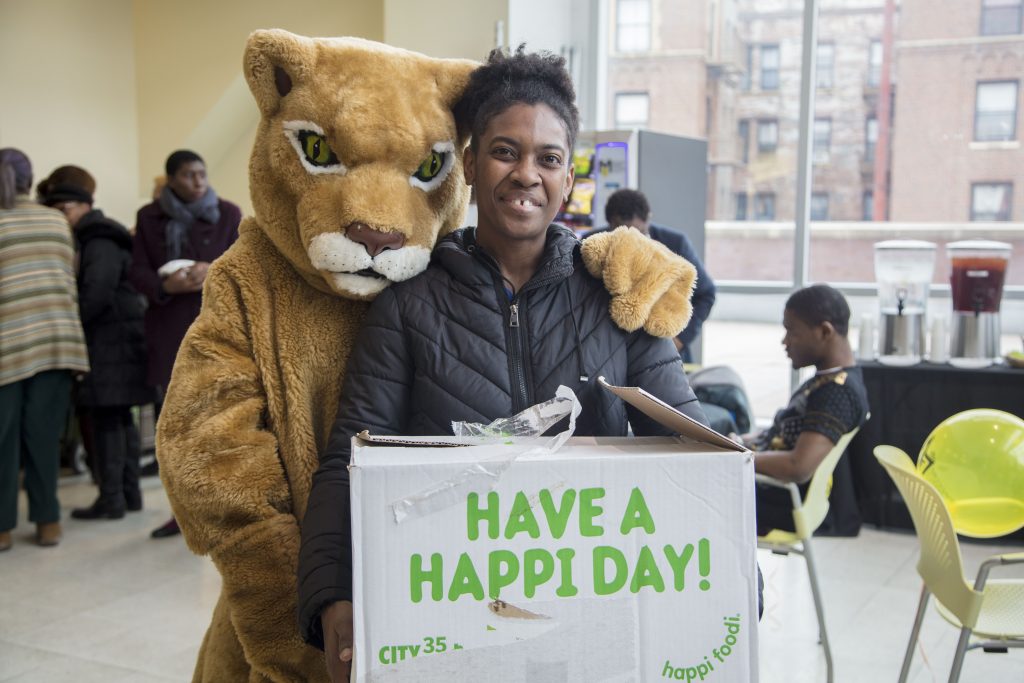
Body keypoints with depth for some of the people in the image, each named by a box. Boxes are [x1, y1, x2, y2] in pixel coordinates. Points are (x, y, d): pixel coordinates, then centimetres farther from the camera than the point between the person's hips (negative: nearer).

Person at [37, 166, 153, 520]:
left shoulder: (100, 242, -11)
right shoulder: (94, 239, 19)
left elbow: (96, 294, -21)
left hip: (110, 342, -10)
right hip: (114, 340, 10)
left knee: (105, 417, -7)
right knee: (119, 416, 12)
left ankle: (112, 498, -4)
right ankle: (129, 492, 17)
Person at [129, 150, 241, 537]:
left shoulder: (228, 214, 5)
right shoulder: (149, 217, 8)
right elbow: (138, 273, 4)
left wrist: (215, 272, -18)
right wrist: (165, 286, -17)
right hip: (168, 331, 2)